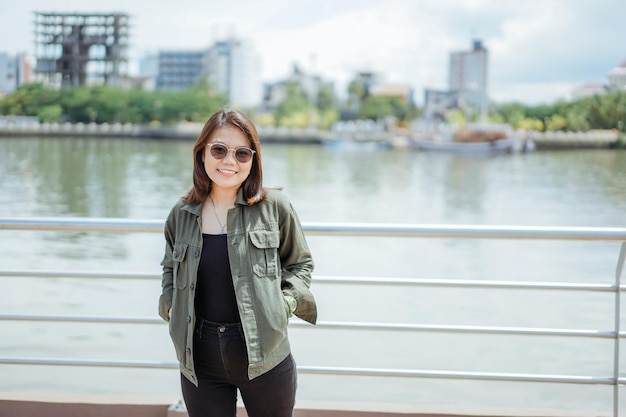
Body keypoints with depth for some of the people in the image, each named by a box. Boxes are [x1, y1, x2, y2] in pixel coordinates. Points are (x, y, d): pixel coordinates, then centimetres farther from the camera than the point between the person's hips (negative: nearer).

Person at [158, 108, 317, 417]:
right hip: (200, 361, 2)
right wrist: (170, 305, 4)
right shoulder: (182, 214, 4)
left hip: (264, 355, -2)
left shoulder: (274, 207, -4)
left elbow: (300, 263, 7)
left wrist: (286, 303, -9)